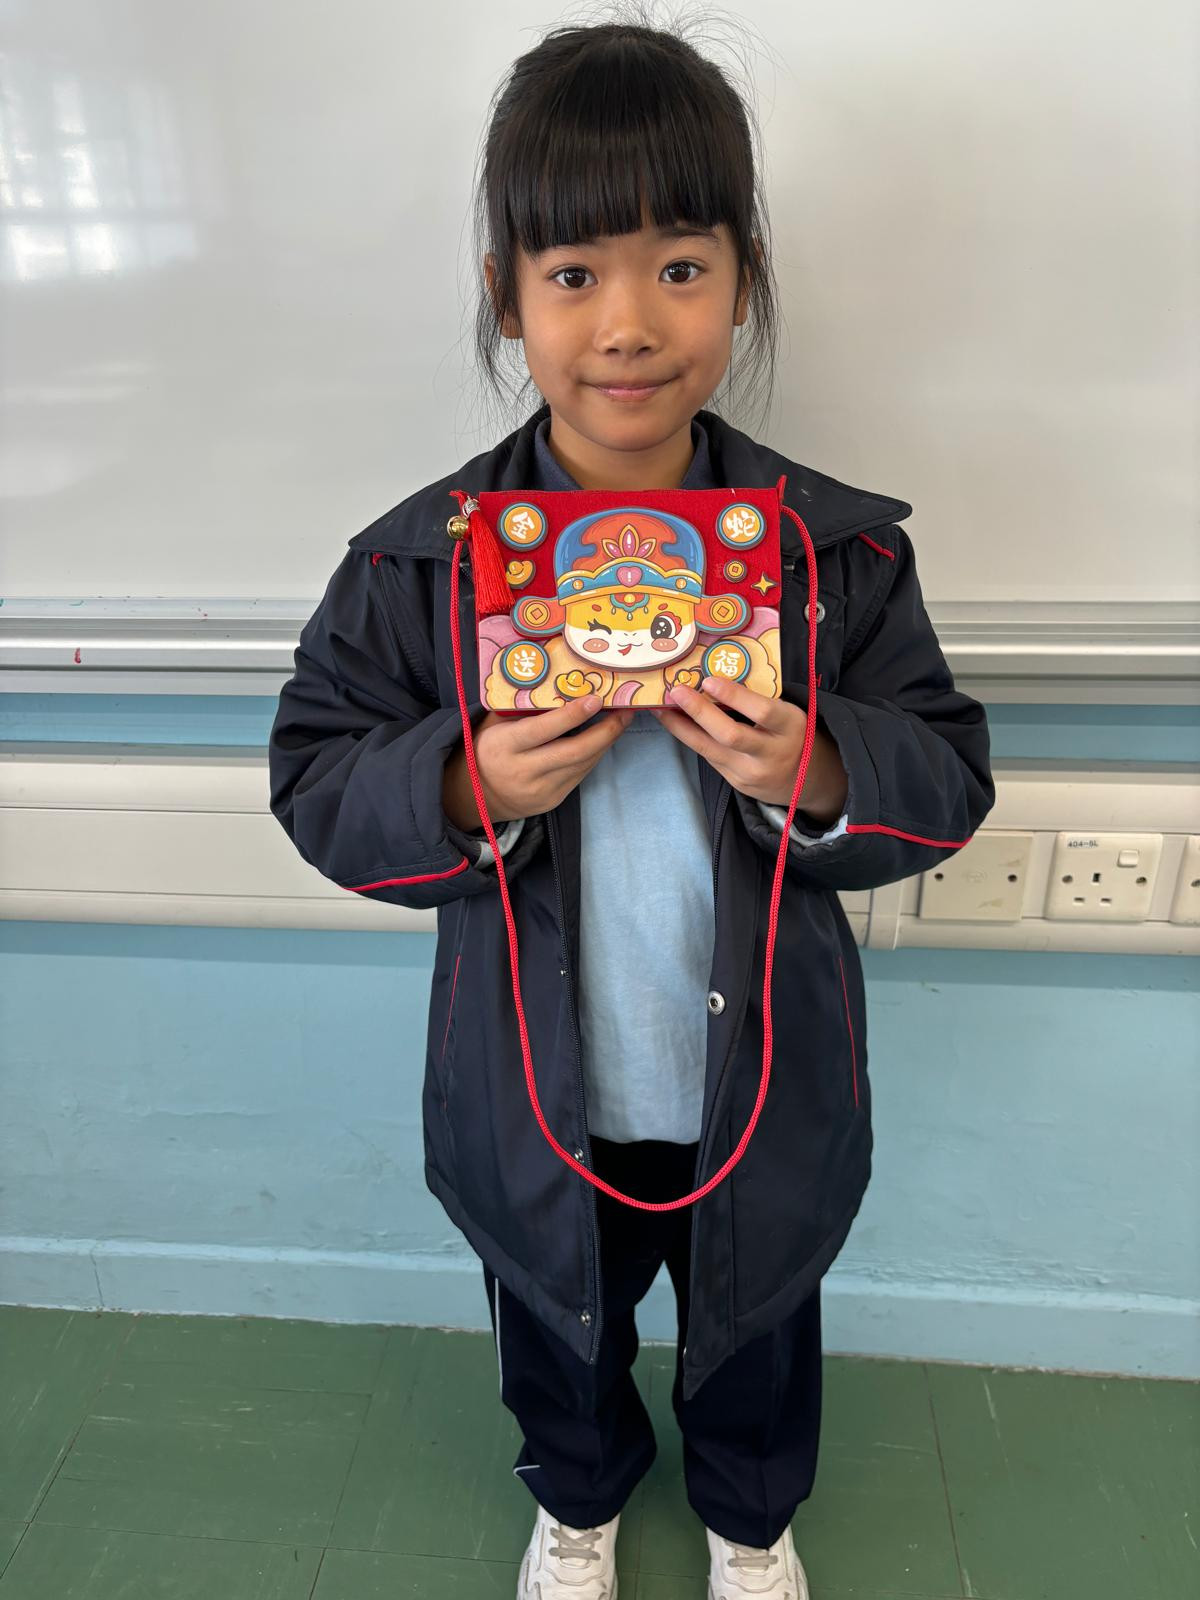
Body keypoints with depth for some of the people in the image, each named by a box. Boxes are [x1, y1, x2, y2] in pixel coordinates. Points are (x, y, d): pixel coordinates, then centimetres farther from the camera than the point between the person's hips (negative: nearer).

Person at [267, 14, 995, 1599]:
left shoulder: (840, 547, -13)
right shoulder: (419, 560, -14)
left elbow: (951, 774, -7)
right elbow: (315, 780, -9)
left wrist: (818, 773, -28)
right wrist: (469, 791, -28)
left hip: (765, 1089, 1)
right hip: (534, 1100, 0)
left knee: (759, 1333, 28)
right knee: (557, 1326, 28)